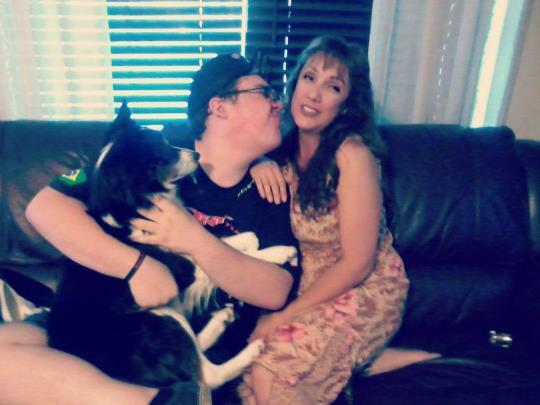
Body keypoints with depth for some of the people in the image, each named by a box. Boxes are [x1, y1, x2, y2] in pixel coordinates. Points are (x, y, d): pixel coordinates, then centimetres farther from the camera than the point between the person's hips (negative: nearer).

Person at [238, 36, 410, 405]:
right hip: (308, 283, 6)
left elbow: (357, 264, -21)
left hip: (364, 292, -6)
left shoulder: (352, 153, -22)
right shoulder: (286, 145, -6)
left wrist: (285, 315, -17)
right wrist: (256, 162, -16)